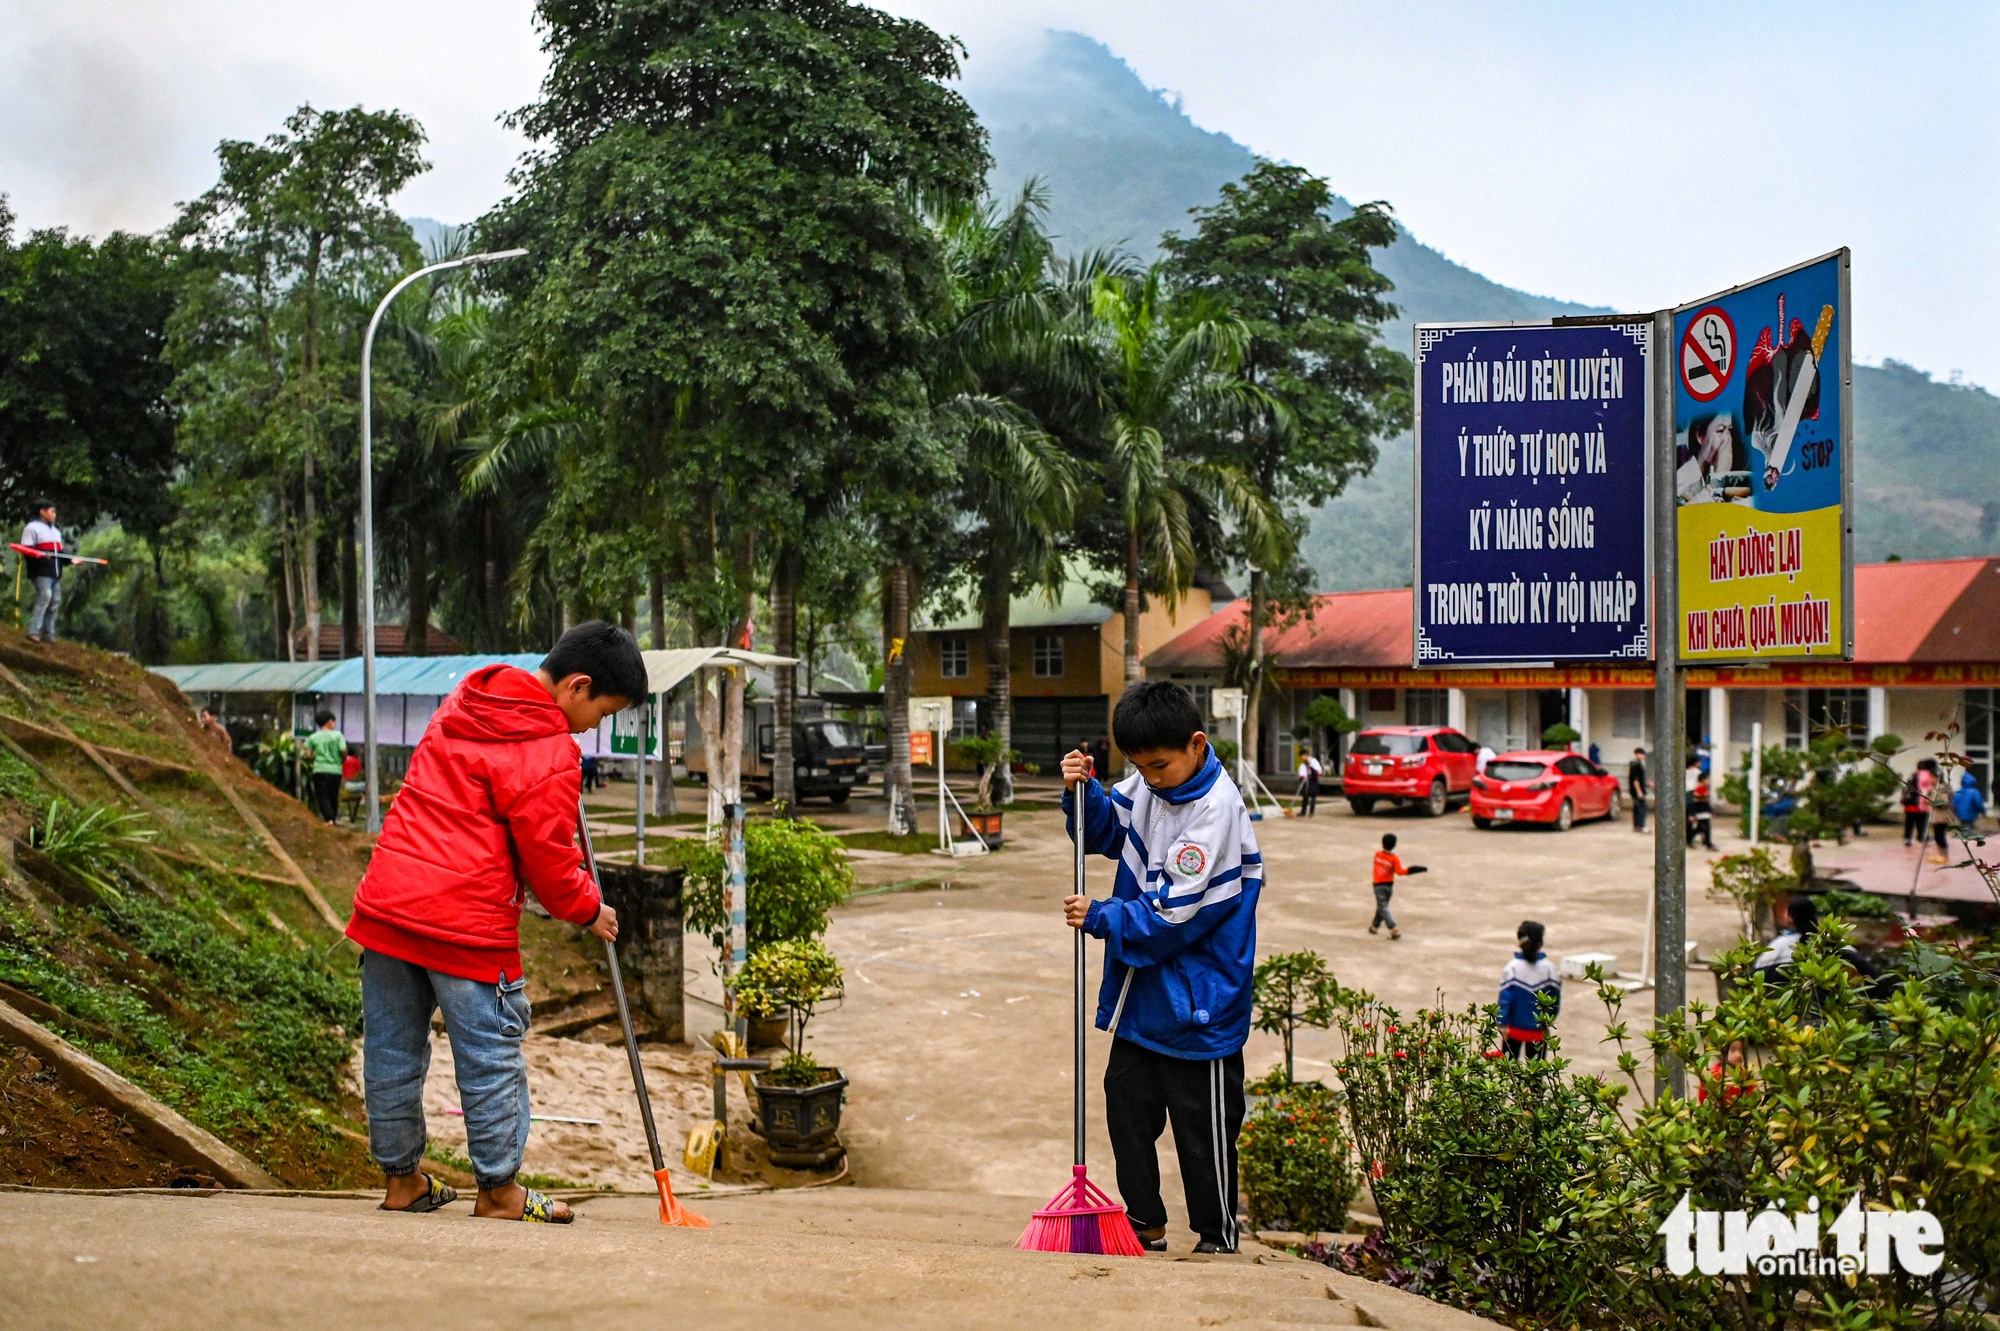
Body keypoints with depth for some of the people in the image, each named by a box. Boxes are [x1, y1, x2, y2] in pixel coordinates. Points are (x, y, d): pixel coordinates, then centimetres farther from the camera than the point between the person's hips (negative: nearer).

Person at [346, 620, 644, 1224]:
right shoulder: (550, 756, -14)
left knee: (393, 1050, 16)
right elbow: (546, 859, -10)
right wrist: (588, 909, 10)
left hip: (386, 903, 9)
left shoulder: (465, 702, 13)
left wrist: (568, 854, 24)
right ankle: (498, 1189, 15)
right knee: (492, 1055, 5)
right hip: (467, 924, -8)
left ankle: (402, 1179, 29)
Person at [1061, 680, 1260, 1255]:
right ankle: (1145, 1226, 30)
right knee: (1127, 1106, 15)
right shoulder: (1146, 785, 0)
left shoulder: (1216, 810, -22)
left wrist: (1099, 918, -19)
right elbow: (1105, 832, 16)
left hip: (1196, 1004, -8)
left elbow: (1174, 914, -24)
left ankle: (1217, 1238, 22)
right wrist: (1083, 791, -3)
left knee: (1203, 1129, 5)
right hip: (1140, 992, 8)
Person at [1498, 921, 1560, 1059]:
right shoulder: (1549, 968, -7)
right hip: (1539, 1030, 1)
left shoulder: (1512, 968, -12)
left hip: (1514, 1028, -1)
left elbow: (1505, 998, -13)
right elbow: (1555, 999, 1)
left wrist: (1502, 1023, -6)